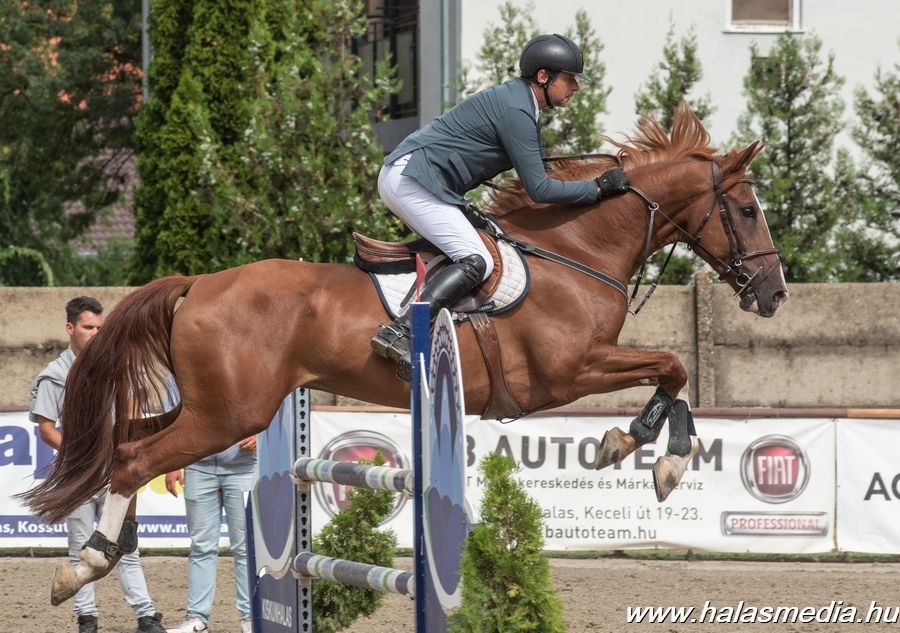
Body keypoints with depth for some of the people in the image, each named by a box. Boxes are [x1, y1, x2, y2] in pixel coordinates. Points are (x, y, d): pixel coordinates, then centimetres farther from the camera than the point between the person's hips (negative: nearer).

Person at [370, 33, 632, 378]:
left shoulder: (517, 101, 18)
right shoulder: (515, 111, -14)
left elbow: (538, 171, 30)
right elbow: (539, 189, -15)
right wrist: (598, 188, -7)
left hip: (400, 176, 11)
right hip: (413, 178, -11)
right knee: (476, 262, -20)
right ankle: (399, 334, -34)